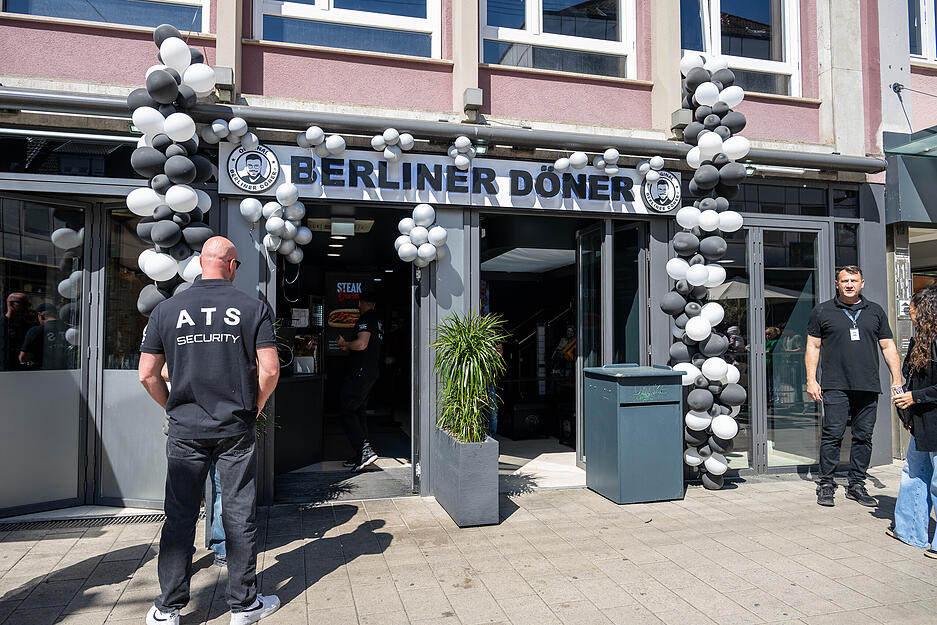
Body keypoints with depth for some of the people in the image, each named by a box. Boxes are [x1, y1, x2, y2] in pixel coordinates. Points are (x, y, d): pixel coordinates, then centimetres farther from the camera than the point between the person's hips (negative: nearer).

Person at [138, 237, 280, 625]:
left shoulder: (166, 310, 1)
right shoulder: (253, 308, -5)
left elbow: (147, 375, 2)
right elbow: (270, 370, -9)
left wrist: (174, 408, 16)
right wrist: (254, 407, 7)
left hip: (185, 431, 2)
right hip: (236, 431, -1)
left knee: (179, 517, 11)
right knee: (240, 517, 8)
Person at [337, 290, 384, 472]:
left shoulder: (366, 319, -10)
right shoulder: (378, 321, 19)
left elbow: (362, 344, -22)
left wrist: (344, 344, -5)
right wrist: (349, 348, 30)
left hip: (361, 372, -10)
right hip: (372, 371, 10)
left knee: (347, 411, -9)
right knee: (358, 411, 13)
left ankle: (365, 450, -16)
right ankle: (362, 455, 15)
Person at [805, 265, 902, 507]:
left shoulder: (875, 311, 15)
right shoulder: (822, 311, 7)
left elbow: (888, 346, 16)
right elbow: (813, 346, 6)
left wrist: (897, 379, 7)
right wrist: (811, 380, -1)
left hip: (868, 387, 3)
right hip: (836, 386, -3)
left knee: (863, 437, 6)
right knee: (832, 435, -6)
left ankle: (857, 485, 17)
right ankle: (826, 485, 4)